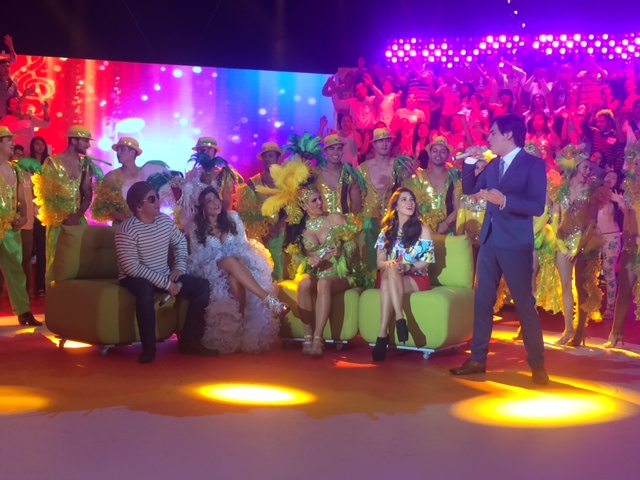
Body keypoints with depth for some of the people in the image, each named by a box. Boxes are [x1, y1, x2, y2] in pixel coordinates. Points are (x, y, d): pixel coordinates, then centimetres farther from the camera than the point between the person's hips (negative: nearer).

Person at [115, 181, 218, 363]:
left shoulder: (165, 220, 0)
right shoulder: (126, 230, -21)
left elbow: (181, 242, 18)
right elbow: (132, 267, -26)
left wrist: (180, 267, 0)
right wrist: (165, 283, -26)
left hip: (164, 276, 7)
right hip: (135, 279, -7)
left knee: (202, 285, -7)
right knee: (146, 290, -41)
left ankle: (189, 341, -3)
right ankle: (148, 348, -27)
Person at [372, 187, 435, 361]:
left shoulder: (422, 229, 4)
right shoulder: (387, 231, 13)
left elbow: (426, 261, -1)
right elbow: (379, 262, 7)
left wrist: (406, 267, -20)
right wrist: (390, 264, -18)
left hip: (417, 278, -2)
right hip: (391, 277, 2)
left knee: (387, 283, -34)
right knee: (391, 269, -35)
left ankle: (382, 334, -42)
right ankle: (399, 319, -45)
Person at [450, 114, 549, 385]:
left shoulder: (534, 164, -8)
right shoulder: (493, 165, 12)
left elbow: (537, 207, -16)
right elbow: (468, 189, 15)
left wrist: (504, 200, -29)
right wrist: (470, 161, 3)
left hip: (516, 244, -7)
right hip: (489, 240, 7)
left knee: (524, 304, -1)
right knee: (482, 300, 9)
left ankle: (537, 364, 10)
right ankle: (478, 359, 17)